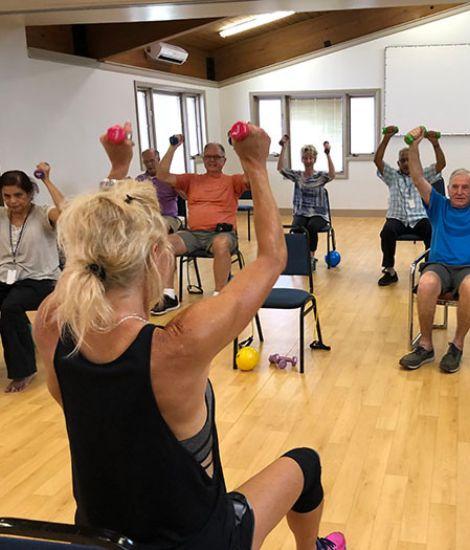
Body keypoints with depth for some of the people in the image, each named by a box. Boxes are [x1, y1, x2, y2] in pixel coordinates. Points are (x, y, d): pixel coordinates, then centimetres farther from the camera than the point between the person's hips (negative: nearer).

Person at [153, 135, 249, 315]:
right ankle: (168, 295, -26)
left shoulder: (231, 181, 14)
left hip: (222, 232, -3)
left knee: (222, 244, -39)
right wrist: (173, 147, 9)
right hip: (193, 233, 3)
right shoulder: (192, 180, 21)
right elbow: (162, 175, 12)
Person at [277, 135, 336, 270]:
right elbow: (280, 168, -7)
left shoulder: (320, 176, 1)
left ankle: (311, 257, -18)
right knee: (297, 228, -32)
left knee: (312, 227, -34)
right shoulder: (297, 175, 7)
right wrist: (284, 147, -15)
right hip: (301, 213, 1)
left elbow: (332, 174, -21)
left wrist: (328, 154, -30)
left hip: (318, 214, -1)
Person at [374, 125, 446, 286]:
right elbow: (377, 160, -1)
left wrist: (435, 144, -14)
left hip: (419, 219, 1)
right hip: (397, 219, 0)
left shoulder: (423, 175, 16)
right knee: (387, 231, -35)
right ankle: (390, 271, -21)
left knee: (434, 232, -32)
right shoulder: (392, 176, 14)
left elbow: (441, 164, 1)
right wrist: (386, 139, -12)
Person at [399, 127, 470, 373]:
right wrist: (414, 146, -7)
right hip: (439, 264, 0)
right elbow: (418, 179, 7)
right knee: (426, 284, -37)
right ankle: (425, 346, -20)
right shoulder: (439, 206, 19)